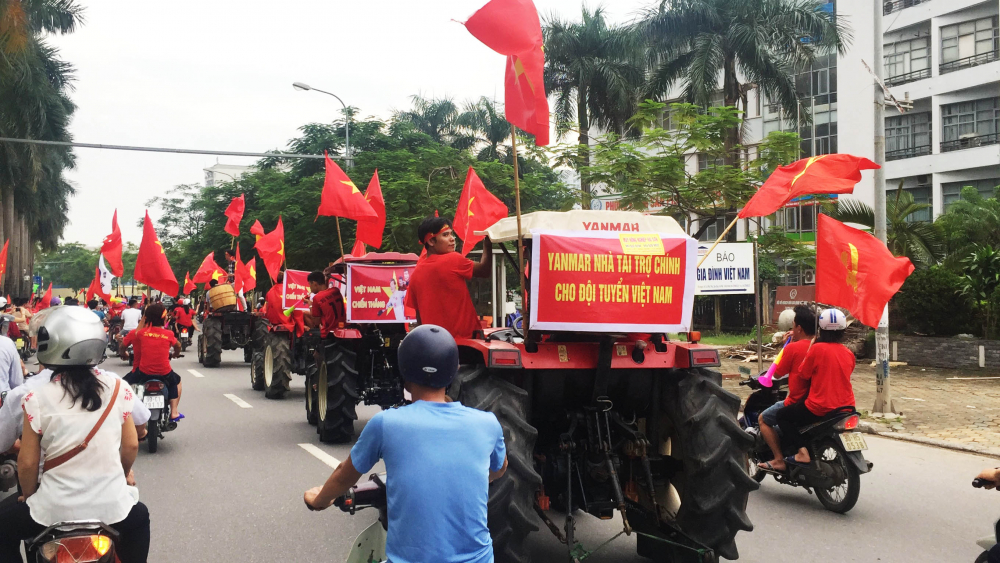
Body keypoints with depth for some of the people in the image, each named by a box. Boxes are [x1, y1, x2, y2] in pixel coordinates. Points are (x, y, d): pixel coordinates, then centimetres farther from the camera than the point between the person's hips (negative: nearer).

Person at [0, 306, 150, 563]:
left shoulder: (38, 398, -12)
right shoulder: (118, 388, -6)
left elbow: (27, 462, -5)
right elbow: (131, 445, 2)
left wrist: (29, 497, 14)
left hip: (56, 508, -2)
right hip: (111, 504, 2)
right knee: (139, 518, 36)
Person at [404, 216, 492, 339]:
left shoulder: (416, 273, 8)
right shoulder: (453, 261, -9)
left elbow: (419, 316, 12)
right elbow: (484, 271, 4)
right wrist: (488, 241, 11)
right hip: (464, 338, -6)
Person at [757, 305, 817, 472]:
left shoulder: (793, 348, -16)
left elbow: (777, 373, -4)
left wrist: (784, 345, 5)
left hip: (797, 402, -7)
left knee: (763, 419, 12)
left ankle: (779, 460, 4)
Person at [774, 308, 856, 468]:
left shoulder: (817, 348, -13)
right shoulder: (848, 353, 4)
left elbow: (803, 374, -7)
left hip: (820, 408, -7)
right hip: (846, 407, 7)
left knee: (782, 416, 9)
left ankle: (802, 452, -7)